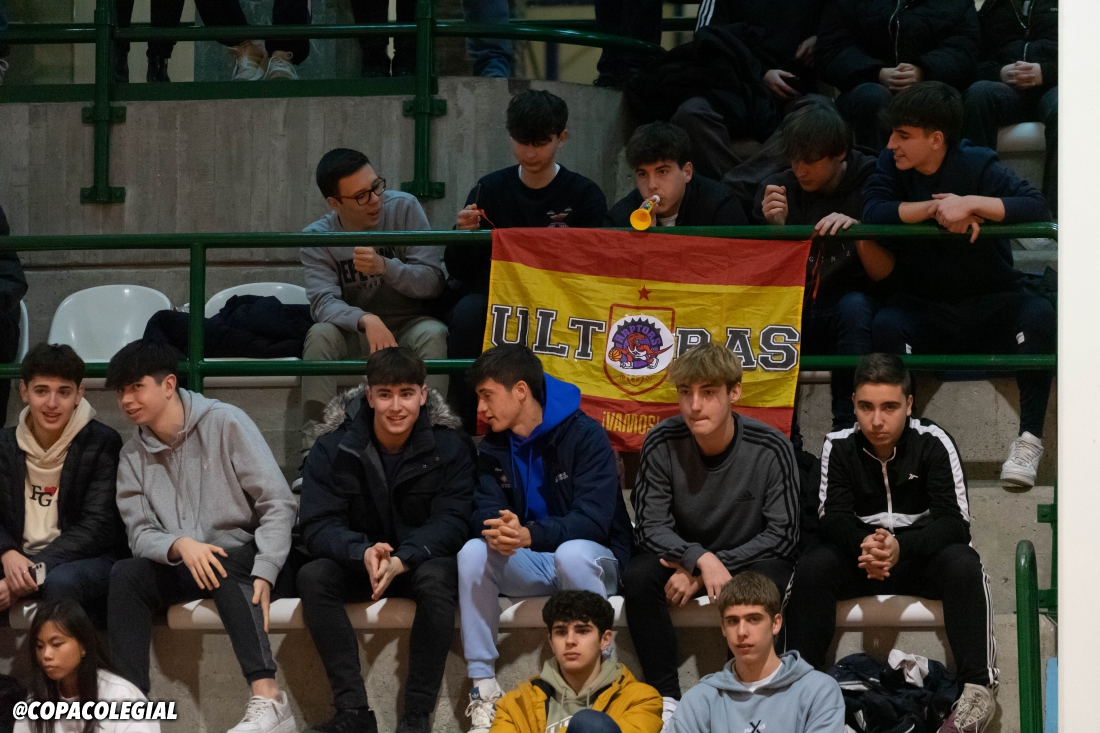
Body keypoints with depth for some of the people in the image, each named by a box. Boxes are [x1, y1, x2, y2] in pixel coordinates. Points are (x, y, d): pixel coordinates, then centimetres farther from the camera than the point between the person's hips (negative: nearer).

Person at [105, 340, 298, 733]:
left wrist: (264, 574, -23)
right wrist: (179, 545, -24)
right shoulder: (133, 454, 7)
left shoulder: (225, 423, -7)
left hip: (240, 557, -4)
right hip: (182, 568, 4)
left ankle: (268, 700, -49)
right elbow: (140, 534, -1)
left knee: (221, 566, -37)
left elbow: (278, 504, -11)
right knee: (124, 574, -24)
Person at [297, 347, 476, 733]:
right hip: (357, 565, 2)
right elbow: (317, 526, -14)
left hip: (420, 563, -2)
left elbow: (451, 523, -17)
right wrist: (363, 553, -35)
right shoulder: (334, 446, -8)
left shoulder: (449, 445, -10)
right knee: (312, 576, -28)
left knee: (438, 578, -35)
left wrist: (401, 561, -35)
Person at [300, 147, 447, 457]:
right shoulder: (317, 238, -9)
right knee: (320, 335, -30)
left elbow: (433, 281, -13)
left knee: (433, 334, -32)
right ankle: (314, 450, -32)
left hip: (408, 326, 0)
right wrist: (366, 321, -42)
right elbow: (322, 301, -22)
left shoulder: (404, 208, -10)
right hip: (353, 334, 0)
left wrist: (385, 267, -31)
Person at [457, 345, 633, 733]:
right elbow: (484, 509, -5)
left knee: (572, 553, -38)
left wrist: (529, 535, -41)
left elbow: (593, 520, -24)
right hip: (533, 566, 5)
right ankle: (483, 690, -24)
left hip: (594, 559, -5)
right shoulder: (494, 447, 5)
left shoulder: (584, 436, -15)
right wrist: (495, 530, -31)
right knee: (473, 552, -22)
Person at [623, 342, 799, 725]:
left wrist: (710, 570, -24)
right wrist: (701, 560, -33)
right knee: (637, 578, -29)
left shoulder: (770, 448, -20)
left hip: (750, 558, -2)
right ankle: (665, 695, -22)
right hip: (684, 556, 2)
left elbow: (782, 534, -16)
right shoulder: (662, 444, -17)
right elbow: (651, 527, -13)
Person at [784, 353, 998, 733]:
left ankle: (978, 688, -37)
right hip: (859, 559, 2)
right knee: (811, 567, -27)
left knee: (963, 565, -34)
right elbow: (832, 519, -11)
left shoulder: (933, 443, -14)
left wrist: (901, 547, -39)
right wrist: (863, 545, -36)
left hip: (922, 557, -2)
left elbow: (956, 523, -20)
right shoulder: (839, 446, -6)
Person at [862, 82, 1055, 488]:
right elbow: (873, 214, -18)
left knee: (1040, 316, -32)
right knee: (886, 326, -32)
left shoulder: (977, 166, -8)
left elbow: (1037, 209, -22)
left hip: (992, 303, -1)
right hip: (925, 309, 1)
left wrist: (969, 203, -29)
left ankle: (1029, 439, -26)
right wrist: (938, 207, -24)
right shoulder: (892, 166, 1)